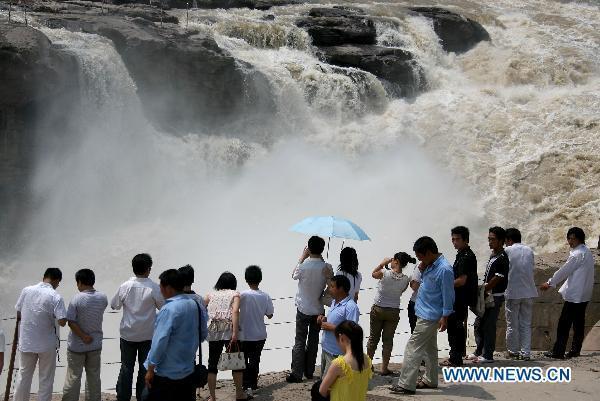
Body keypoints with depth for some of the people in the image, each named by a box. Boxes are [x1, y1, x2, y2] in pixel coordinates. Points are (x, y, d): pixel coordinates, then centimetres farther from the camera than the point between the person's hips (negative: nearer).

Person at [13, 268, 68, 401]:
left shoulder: (26, 290, -5)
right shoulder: (56, 297, -16)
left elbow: (18, 314, 4)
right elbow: (62, 322, -22)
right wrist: (54, 316, -1)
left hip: (26, 342, 3)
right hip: (47, 345, -3)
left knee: (23, 375, 17)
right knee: (46, 379, 10)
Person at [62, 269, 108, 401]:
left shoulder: (76, 299, -19)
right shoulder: (102, 298, -6)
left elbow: (71, 322, -19)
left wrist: (83, 336, -13)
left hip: (77, 345, -4)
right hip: (96, 344, 4)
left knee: (73, 377, 7)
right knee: (94, 376, 15)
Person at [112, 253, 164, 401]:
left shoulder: (125, 286, -8)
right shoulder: (154, 288, -14)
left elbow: (114, 305, 5)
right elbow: (164, 307, -2)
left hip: (127, 334, 2)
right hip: (147, 335, -2)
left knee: (126, 367, 11)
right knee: (145, 367, 9)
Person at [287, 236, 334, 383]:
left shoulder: (304, 266, -19)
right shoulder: (327, 267, -12)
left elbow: (294, 275, 3)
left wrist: (302, 257, 3)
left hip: (303, 309, -3)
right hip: (319, 310, 3)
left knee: (300, 342, 3)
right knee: (313, 341, 15)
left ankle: (296, 374, 2)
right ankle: (309, 372, 23)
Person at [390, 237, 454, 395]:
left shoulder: (444, 269, -23)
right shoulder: (430, 264, 5)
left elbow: (448, 295, -20)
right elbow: (424, 278, 19)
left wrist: (445, 317, -18)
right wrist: (422, 269, -1)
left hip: (429, 316, -10)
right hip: (426, 313, 10)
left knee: (413, 348, -8)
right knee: (429, 348, 19)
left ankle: (406, 384, -5)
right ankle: (430, 380, 31)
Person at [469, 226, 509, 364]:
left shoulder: (502, 258, -16)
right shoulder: (493, 255, 14)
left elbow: (496, 279, -19)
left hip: (495, 297, -10)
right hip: (487, 296, 10)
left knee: (488, 326, -4)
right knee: (478, 324, 15)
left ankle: (488, 356, 4)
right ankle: (479, 352, 26)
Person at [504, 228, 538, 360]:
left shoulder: (507, 251, -7)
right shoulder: (529, 250, 6)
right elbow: (533, 268, 11)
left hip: (512, 292, -4)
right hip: (529, 292, 4)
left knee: (512, 324, 7)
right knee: (526, 324, 9)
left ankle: (513, 351, 13)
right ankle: (526, 352, 6)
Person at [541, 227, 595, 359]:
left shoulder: (577, 254, -16)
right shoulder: (586, 251, 14)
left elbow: (564, 270, -13)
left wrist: (550, 283, -3)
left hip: (574, 295, -10)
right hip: (584, 295, 10)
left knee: (564, 323, -5)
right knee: (579, 323, 11)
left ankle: (558, 352, -4)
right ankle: (575, 350, 15)